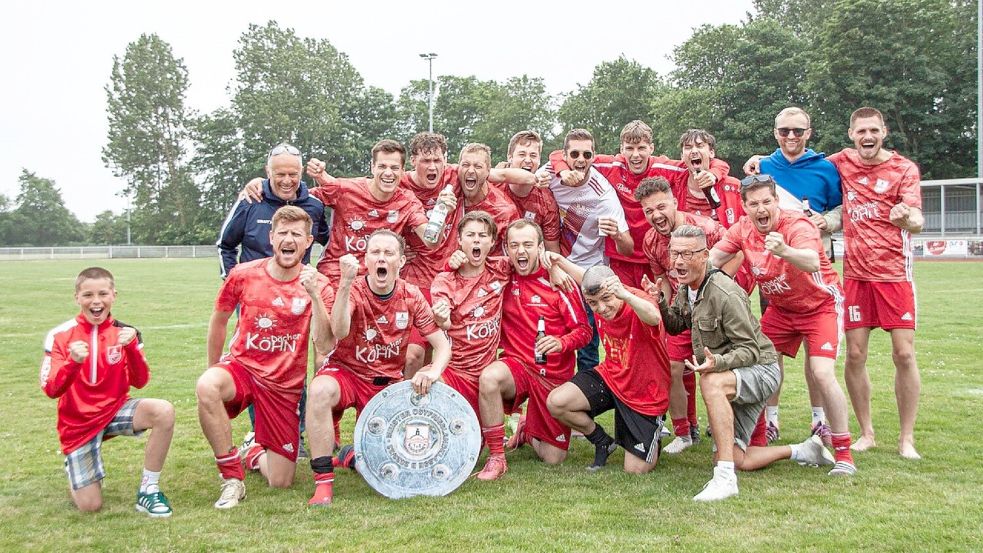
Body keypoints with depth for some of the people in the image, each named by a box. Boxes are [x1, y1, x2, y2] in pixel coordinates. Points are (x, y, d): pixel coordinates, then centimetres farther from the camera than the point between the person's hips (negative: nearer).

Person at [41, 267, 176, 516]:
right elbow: (50, 390, -14)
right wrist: (73, 362, -33)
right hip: (78, 423, -1)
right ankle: (74, 464, 30)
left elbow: (140, 382, -11)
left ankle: (148, 491, -15)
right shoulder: (60, 335, -9)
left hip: (116, 409, 2)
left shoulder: (125, 333, -5)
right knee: (90, 506, -6)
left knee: (164, 411, -31)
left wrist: (131, 347, -27)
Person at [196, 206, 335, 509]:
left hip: (285, 385, 0)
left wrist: (314, 295, -31)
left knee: (281, 483, 0)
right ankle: (232, 476, -18)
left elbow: (326, 346, -22)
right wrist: (213, 370, 17)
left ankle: (254, 454, 38)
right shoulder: (243, 275, -7)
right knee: (206, 387, -38)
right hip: (241, 366, 0)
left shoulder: (317, 285, -9)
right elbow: (219, 320, 11)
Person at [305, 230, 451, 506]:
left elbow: (443, 345, -4)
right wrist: (346, 282, -45)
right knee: (320, 390, -38)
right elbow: (339, 332, -36)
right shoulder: (353, 290, -15)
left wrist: (433, 372, -25)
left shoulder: (411, 296, -5)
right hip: (346, 371, -3)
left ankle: (356, 453, 27)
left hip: (389, 381, 3)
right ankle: (323, 482, -26)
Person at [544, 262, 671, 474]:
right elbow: (587, 279, 11)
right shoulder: (598, 301, -13)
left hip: (645, 396, -5)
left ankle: (654, 437, 34)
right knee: (556, 402, -18)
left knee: (635, 470, -3)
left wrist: (626, 296, -72)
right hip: (610, 376, 5)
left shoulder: (638, 302, -29)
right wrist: (560, 261, 1)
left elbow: (654, 318, -56)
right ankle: (603, 443, 10)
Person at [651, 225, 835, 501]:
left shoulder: (725, 294, -25)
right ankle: (803, 451, 27)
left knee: (711, 382, -41)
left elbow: (750, 349, -23)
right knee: (738, 460, 4)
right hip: (733, 377, 9)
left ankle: (725, 478, -40)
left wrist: (717, 363, -41)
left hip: (760, 370, -9)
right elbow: (675, 326, 15)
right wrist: (659, 301, -4)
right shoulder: (685, 288, 1)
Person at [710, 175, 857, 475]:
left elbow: (813, 262, -48)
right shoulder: (743, 229, -10)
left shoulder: (797, 225, -28)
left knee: (822, 374, -18)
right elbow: (712, 258, -9)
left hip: (821, 304, -6)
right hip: (780, 307, 6)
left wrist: (783, 250, -69)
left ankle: (843, 454, -5)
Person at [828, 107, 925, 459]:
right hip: (855, 272, 2)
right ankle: (866, 433, 14)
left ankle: (907, 438, 7)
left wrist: (906, 218, -38)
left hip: (894, 272, -2)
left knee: (904, 354, -4)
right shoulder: (843, 162, 6)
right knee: (855, 354, 0)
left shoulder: (904, 169, -2)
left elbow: (917, 221, -14)